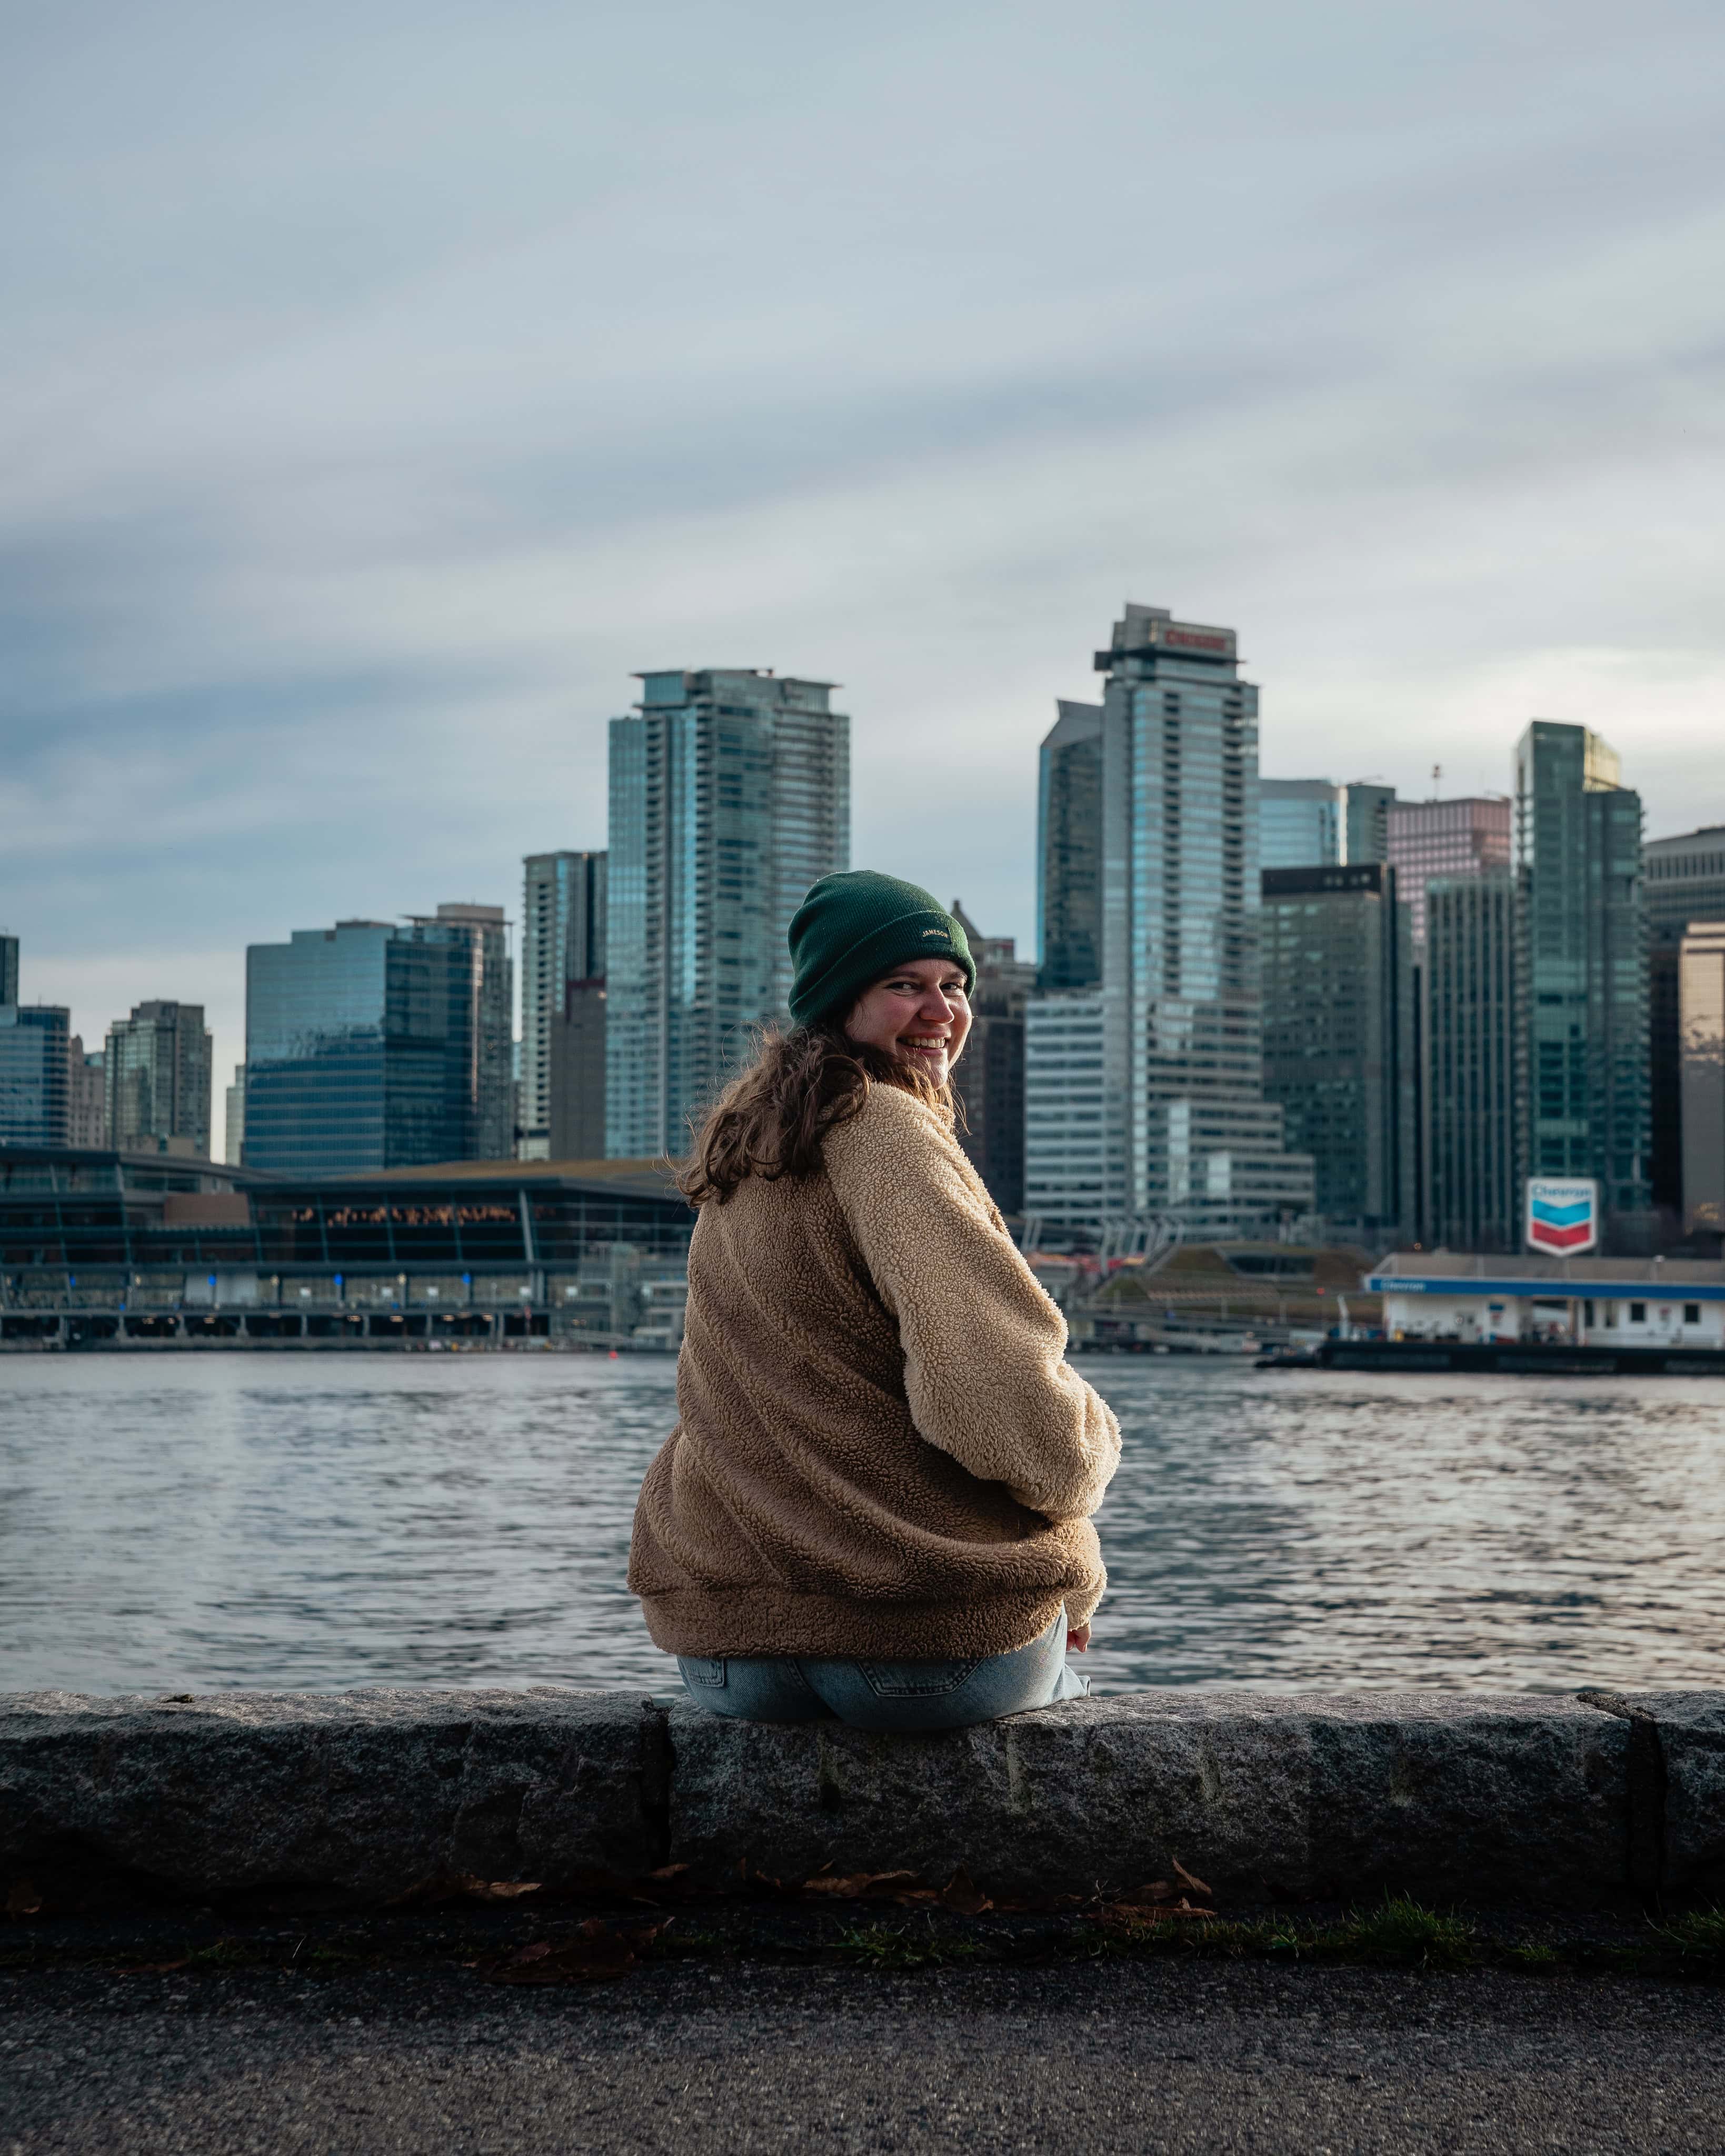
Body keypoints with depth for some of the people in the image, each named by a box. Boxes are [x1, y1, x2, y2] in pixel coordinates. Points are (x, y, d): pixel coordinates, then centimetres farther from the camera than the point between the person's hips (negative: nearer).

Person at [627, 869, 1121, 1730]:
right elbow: (1008, 1411, -28)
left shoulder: (742, 1142, 10)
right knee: (1062, 1693, 31)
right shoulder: (887, 1134, -18)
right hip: (934, 1651, -7)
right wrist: (1089, 1440, -4)